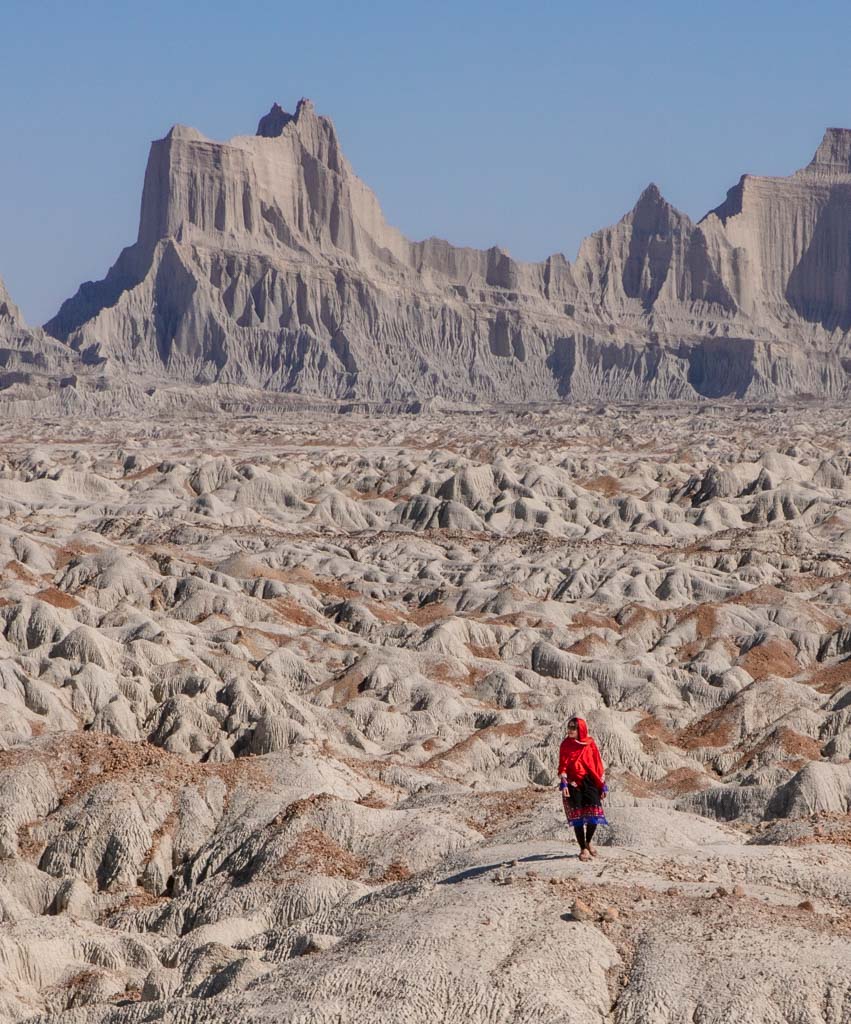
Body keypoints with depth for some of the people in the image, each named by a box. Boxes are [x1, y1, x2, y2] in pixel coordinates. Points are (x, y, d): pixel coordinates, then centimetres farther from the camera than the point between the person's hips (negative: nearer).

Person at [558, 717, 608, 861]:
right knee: (577, 818, -1)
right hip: (573, 784, 0)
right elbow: (562, 766, 0)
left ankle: (588, 842, 20)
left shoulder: (590, 744, 3)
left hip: (589, 783, 0)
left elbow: (598, 765, 5)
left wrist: (603, 786, 3)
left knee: (593, 817, -6)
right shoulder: (566, 745, 3)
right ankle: (583, 849, 9)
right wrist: (564, 784, -13)